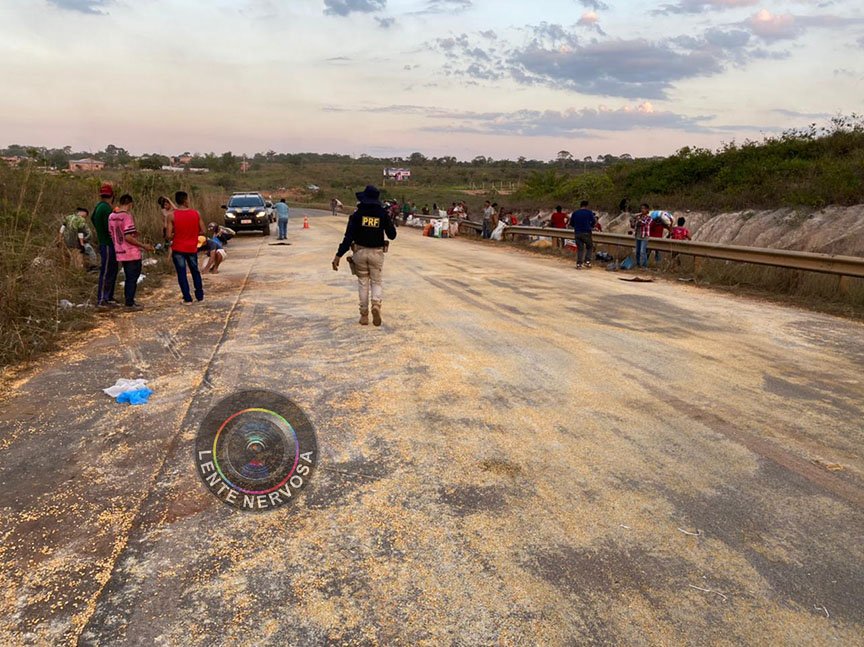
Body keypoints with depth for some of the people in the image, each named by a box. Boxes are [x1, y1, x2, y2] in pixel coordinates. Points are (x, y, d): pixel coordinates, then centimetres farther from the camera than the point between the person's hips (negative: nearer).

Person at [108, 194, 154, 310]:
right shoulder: (127, 216, -17)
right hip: (132, 253, -8)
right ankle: (130, 304, 4)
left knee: (129, 278, 18)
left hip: (120, 253, 8)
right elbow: (128, 237, -22)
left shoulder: (111, 217, 8)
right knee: (133, 278, 1)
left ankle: (129, 301, 24)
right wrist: (144, 246, -17)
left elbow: (112, 236, 14)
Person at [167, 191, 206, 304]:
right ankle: (200, 296, 22)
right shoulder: (196, 213, -6)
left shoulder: (172, 216, -11)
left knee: (182, 274, 6)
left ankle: (187, 298, 6)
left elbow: (169, 235, -12)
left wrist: (177, 235, 8)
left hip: (178, 249, -2)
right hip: (192, 248, 2)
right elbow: (202, 231, -2)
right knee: (195, 272, 18)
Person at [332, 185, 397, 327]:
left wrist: (338, 255, -15)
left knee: (363, 282, 12)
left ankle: (364, 315, 10)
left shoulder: (357, 214, -5)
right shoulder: (383, 214, -2)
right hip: (376, 253, 0)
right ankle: (376, 304, -17)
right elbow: (392, 235, 1)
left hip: (360, 251, 0)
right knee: (377, 281, 12)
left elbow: (349, 236, -13)